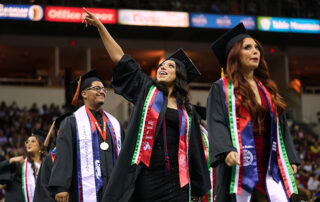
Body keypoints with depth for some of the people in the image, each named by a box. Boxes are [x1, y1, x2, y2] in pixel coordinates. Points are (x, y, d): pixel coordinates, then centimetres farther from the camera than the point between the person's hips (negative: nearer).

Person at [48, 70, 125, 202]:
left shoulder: (114, 123, 19)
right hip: (86, 191, -5)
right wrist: (60, 187, -17)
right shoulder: (72, 123, 3)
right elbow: (63, 155, -6)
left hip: (114, 189, 5)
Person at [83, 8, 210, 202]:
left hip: (174, 179, 1)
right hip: (144, 173, -1)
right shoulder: (146, 91, 11)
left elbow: (194, 148, 14)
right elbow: (120, 58, 6)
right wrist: (99, 25, 2)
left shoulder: (187, 111, 12)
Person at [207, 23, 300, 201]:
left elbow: (281, 125, 20)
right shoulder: (221, 89, 3)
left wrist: (291, 159, 11)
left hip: (268, 167, 5)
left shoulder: (268, 89, 20)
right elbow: (216, 124, -8)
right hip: (240, 168, -4)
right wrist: (227, 151, -25)